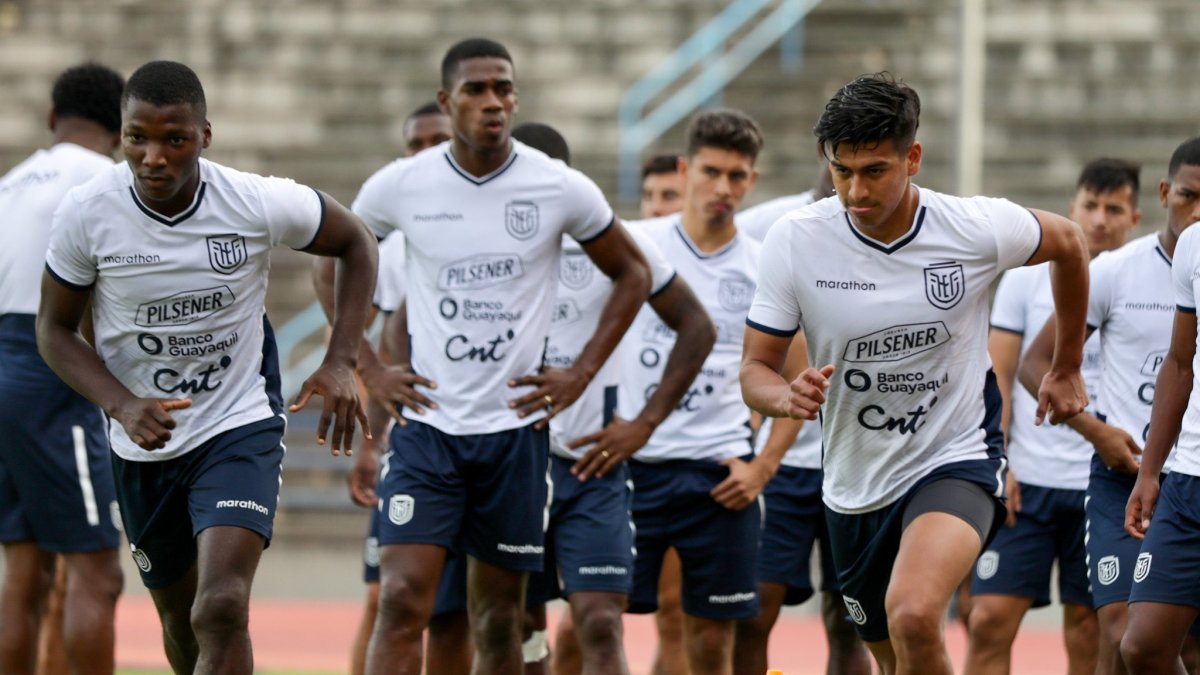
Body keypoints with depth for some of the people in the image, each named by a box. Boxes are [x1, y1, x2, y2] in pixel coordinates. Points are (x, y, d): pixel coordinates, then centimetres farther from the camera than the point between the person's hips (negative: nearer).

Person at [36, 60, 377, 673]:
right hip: (143, 444, 3)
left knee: (221, 612, -22)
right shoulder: (87, 214, -16)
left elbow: (354, 243, 2)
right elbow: (55, 330, -3)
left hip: (240, 426, -3)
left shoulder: (260, 203, -18)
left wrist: (339, 364, -8)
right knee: (180, 621, 17)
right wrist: (123, 406, -21)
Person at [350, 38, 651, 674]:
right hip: (428, 425, -1)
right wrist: (367, 369, 5)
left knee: (498, 622, 8)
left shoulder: (562, 190, -4)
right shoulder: (399, 186, -4)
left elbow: (632, 274, 10)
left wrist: (580, 374, 2)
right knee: (401, 601, -14)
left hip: (516, 427, 1)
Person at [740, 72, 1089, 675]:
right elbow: (755, 370, -7)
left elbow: (1066, 243, 8)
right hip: (854, 485, 4)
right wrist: (788, 398, -31)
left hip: (957, 462, -4)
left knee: (913, 616, -31)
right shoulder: (794, 241, -13)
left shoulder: (979, 229, -15)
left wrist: (1067, 369, 17)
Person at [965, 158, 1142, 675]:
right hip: (1024, 480, 0)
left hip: (1104, 488, 0)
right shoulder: (1028, 278, 6)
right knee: (990, 620, -8)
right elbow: (996, 376, 5)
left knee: (1089, 632, 2)